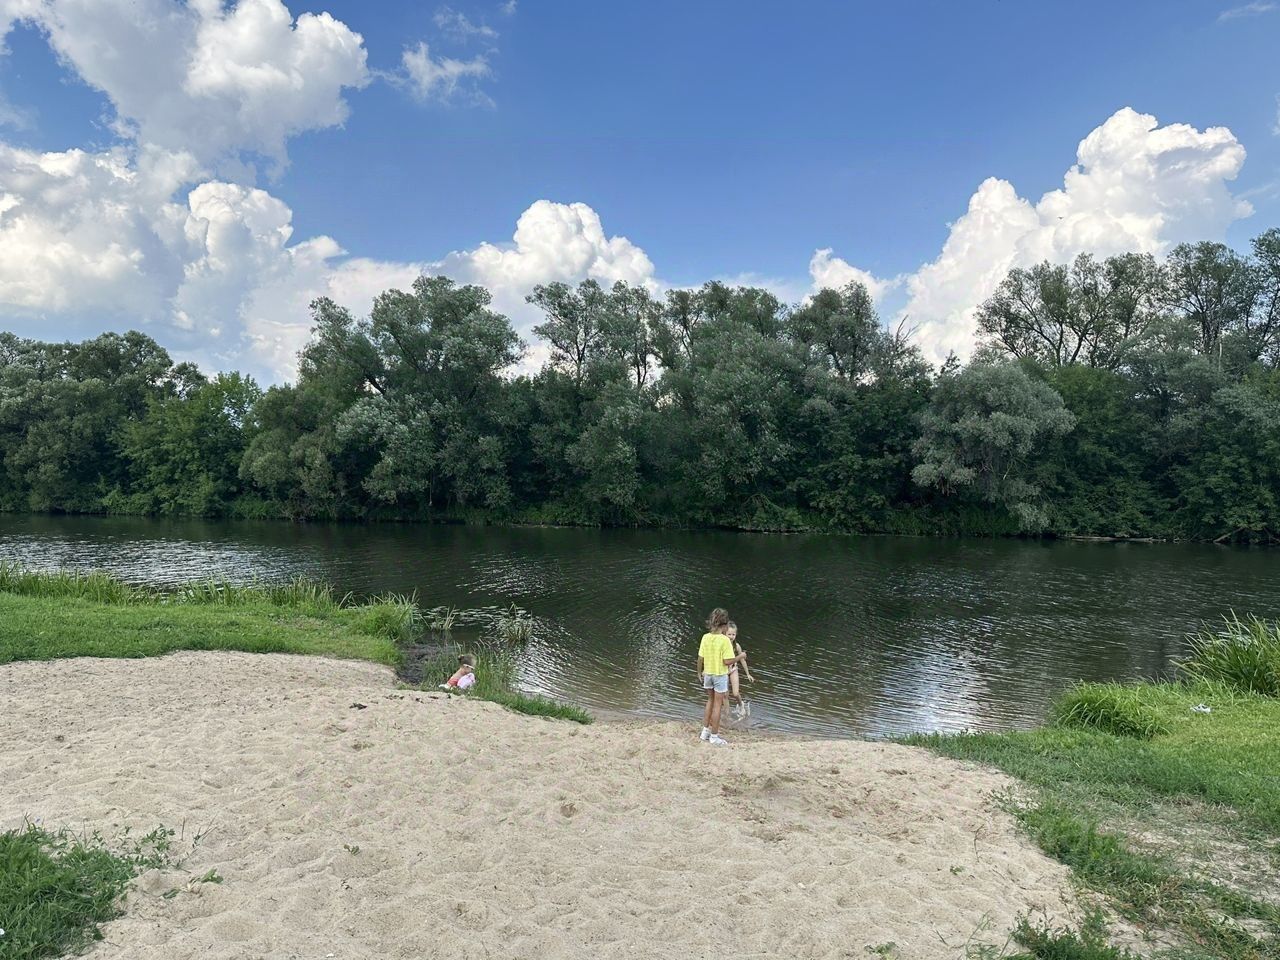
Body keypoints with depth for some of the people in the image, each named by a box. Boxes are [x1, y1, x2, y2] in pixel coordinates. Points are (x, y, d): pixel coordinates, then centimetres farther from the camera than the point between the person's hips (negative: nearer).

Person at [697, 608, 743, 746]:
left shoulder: (705, 637, -7)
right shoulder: (725, 640, -22)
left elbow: (700, 658, -2)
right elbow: (727, 661, -22)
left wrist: (699, 672, 14)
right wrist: (739, 657, -6)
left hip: (707, 674, 5)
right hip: (720, 675, -5)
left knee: (710, 701, 23)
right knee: (717, 704, 8)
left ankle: (705, 732, 28)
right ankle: (714, 737, 17)